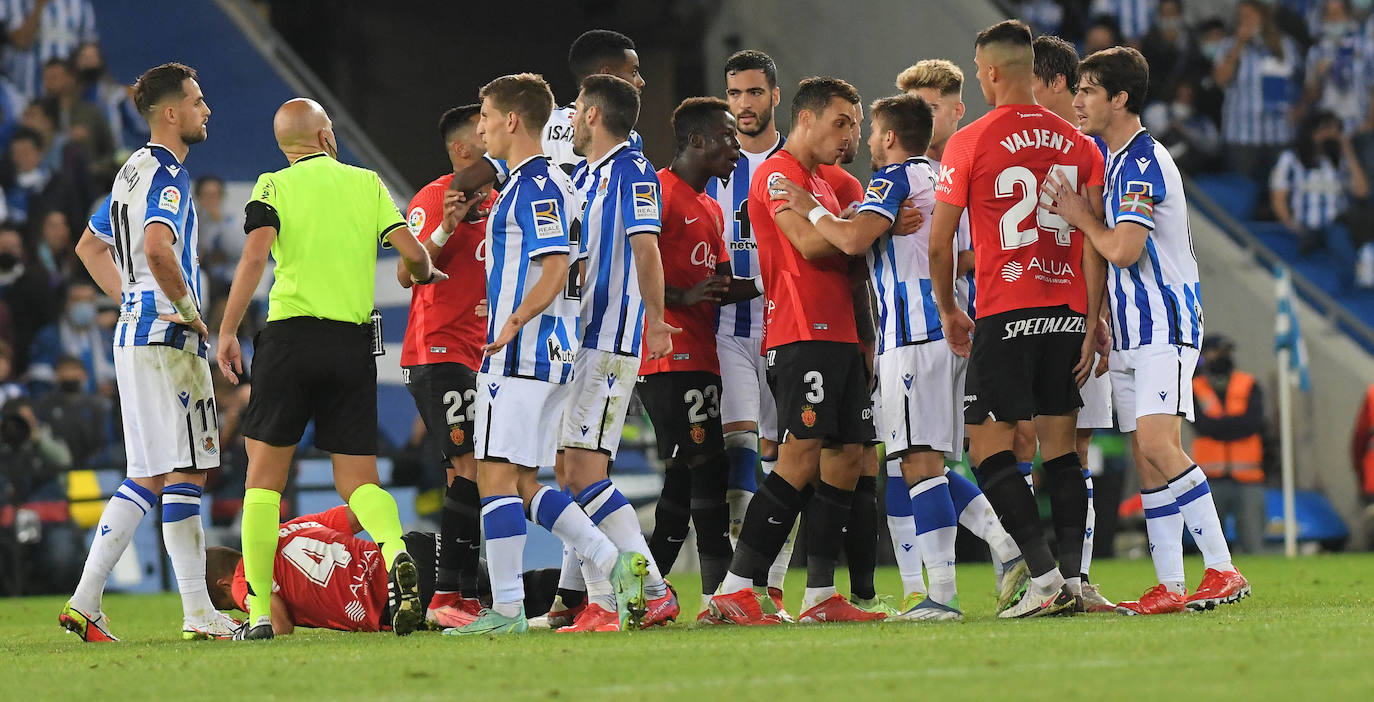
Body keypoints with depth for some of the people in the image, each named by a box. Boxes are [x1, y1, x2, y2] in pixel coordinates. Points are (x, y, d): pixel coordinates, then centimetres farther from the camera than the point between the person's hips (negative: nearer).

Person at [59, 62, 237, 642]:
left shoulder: (136, 170, 17)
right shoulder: (168, 173, -13)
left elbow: (90, 246, 27)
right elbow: (157, 248, -31)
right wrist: (187, 307, -17)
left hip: (136, 330, 10)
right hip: (166, 338, -10)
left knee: (151, 474, 11)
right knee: (184, 472, -6)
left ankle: (86, 600, 8)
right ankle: (198, 614, -6)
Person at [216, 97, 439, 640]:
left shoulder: (274, 187, 3)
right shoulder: (367, 183, 10)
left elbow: (256, 254, -13)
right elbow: (411, 250, 1)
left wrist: (227, 331, -11)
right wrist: (425, 273, 24)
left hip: (290, 335, -2)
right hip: (353, 343, 2)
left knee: (264, 478, 7)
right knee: (359, 480, 7)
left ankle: (259, 612, 0)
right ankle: (396, 552, -26)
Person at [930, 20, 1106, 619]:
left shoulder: (970, 143, -5)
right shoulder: (1077, 144, 7)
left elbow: (940, 242, -2)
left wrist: (948, 310, 13)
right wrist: (1093, 323, 6)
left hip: (1005, 314, -5)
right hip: (1068, 309, 5)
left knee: (988, 445, -1)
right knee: (1060, 446, 9)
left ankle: (1044, 575, -12)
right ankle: (1072, 575, 2)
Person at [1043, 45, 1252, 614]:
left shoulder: (1145, 163, -14)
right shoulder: (1106, 157, 16)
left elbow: (1122, 249, -22)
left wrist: (1080, 217, -7)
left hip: (1165, 325, -10)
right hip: (1128, 332, 10)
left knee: (1157, 442, -20)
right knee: (1146, 458, 5)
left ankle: (1222, 570, -19)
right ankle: (1169, 587, 5)